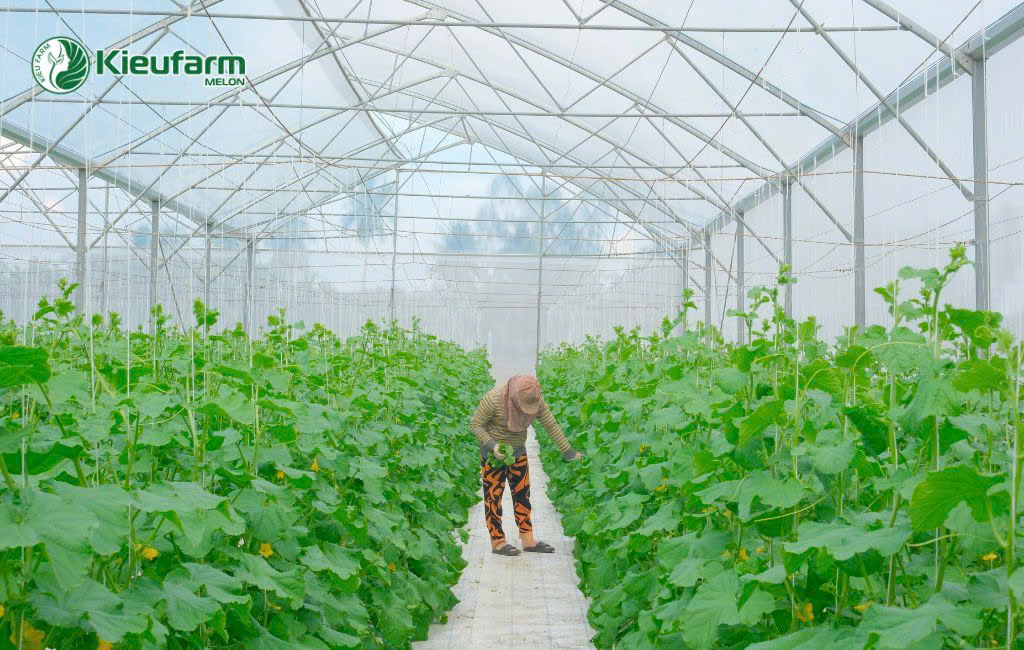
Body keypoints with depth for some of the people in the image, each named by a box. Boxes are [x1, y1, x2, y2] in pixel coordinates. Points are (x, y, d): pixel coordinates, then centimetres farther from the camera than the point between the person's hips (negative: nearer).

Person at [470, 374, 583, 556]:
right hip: (493, 452, -5)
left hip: (517, 450, 5)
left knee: (522, 494, 7)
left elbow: (551, 425, -8)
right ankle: (497, 542, 9)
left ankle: (528, 540, 13)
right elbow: (475, 424, -19)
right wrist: (492, 445, -30)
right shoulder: (494, 399, -29)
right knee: (494, 495, 1)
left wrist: (568, 451, -5)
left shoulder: (536, 399, -15)